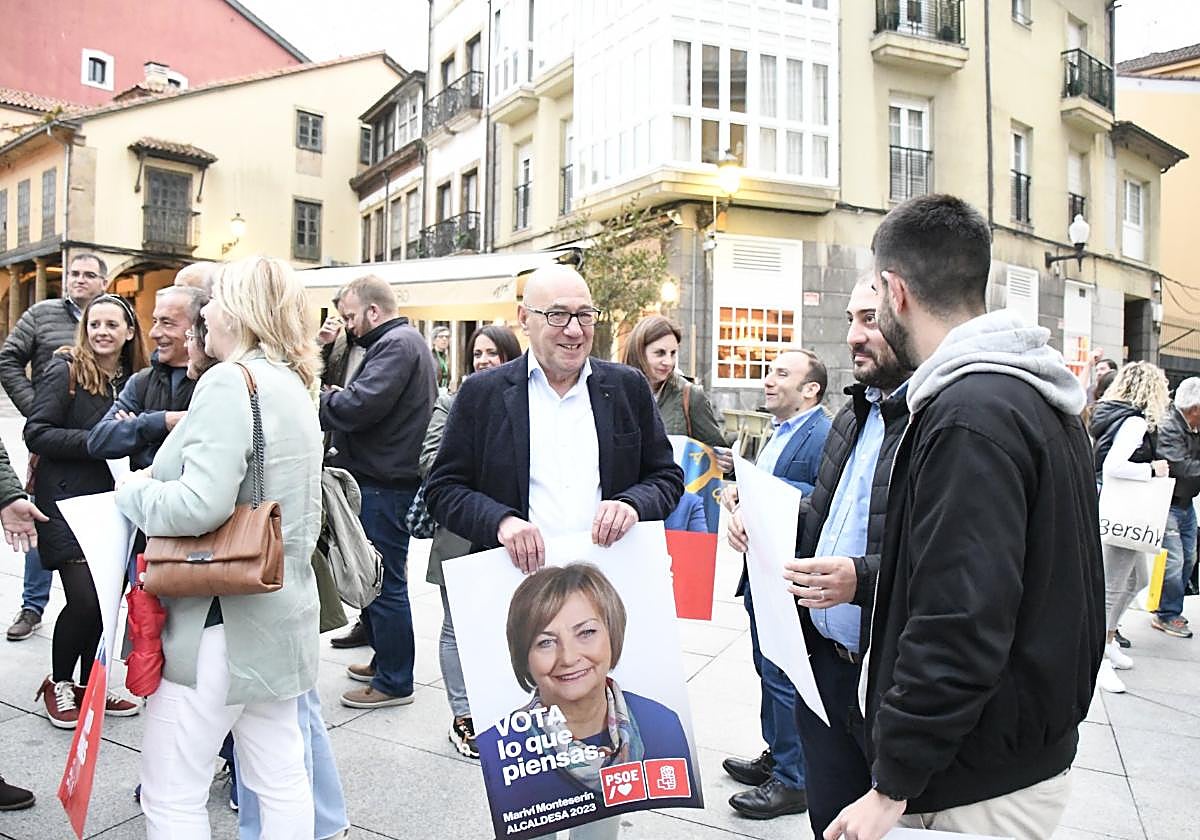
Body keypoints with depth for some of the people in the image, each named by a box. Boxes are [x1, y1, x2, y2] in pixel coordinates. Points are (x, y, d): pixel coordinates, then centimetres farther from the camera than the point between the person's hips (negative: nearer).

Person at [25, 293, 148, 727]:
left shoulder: (132, 380, 9)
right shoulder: (65, 371, -8)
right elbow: (36, 434, -13)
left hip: (109, 502, 6)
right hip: (67, 503, -5)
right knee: (84, 600, -8)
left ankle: (90, 684, 25)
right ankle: (58, 684, 16)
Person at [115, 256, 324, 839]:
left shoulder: (230, 382, -16)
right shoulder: (293, 385, 12)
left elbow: (200, 504, -27)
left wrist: (132, 491, -8)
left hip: (222, 619, -9)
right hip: (280, 610, 9)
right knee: (281, 781, 16)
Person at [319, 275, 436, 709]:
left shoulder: (396, 345, -14)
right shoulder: (403, 341, 20)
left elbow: (360, 405, -25)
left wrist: (323, 400, -9)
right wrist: (337, 397, 2)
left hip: (384, 485, -11)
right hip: (383, 479, 11)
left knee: (385, 582, -2)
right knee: (379, 578, 19)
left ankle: (395, 681, 8)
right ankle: (386, 661, 32)